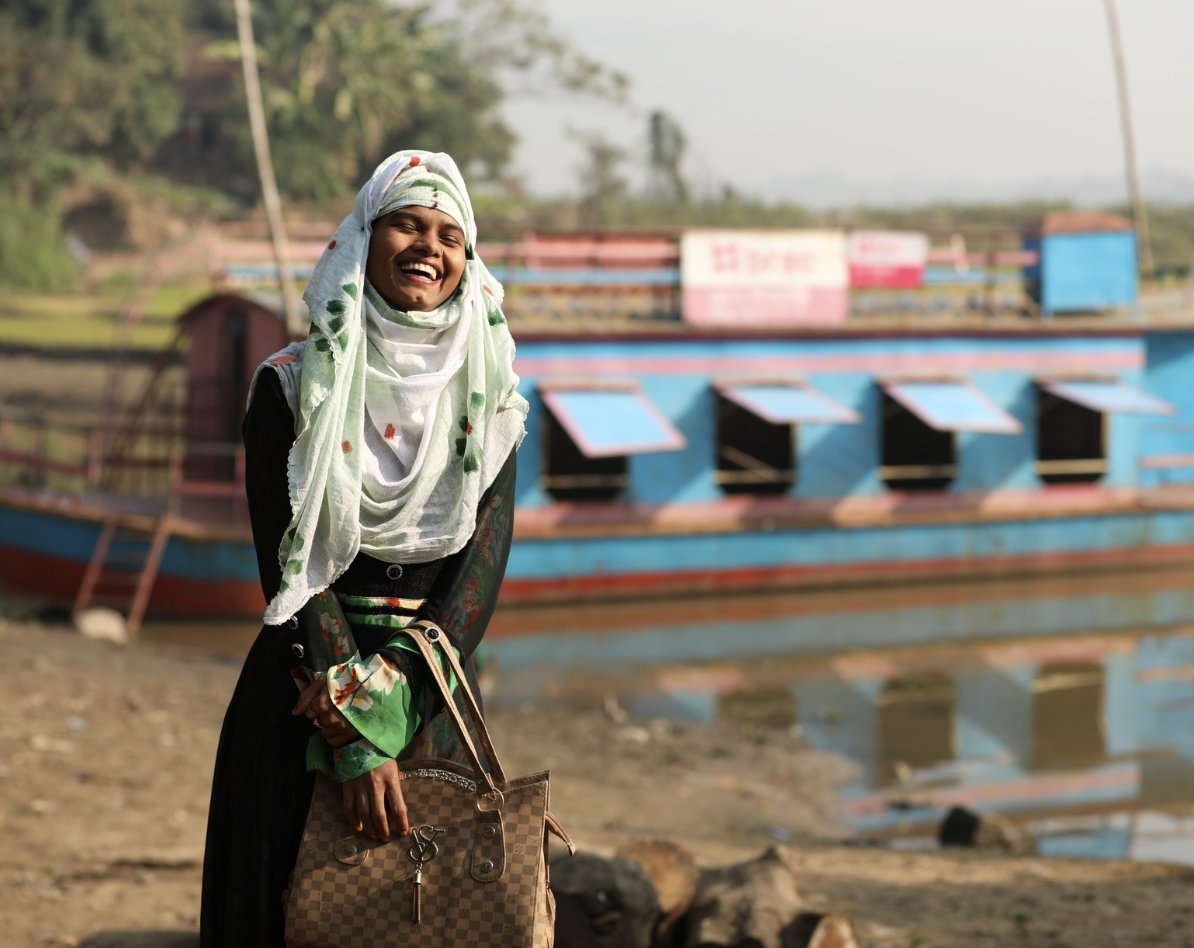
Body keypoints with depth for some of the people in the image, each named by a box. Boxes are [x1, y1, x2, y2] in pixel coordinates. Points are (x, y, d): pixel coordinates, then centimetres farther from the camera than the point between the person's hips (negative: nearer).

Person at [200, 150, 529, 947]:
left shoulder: (486, 394, 3)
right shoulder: (294, 389, -6)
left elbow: (485, 557, -5)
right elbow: (289, 570, -11)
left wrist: (393, 701, -18)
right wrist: (354, 738, -19)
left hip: (437, 690, 3)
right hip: (305, 690, -2)